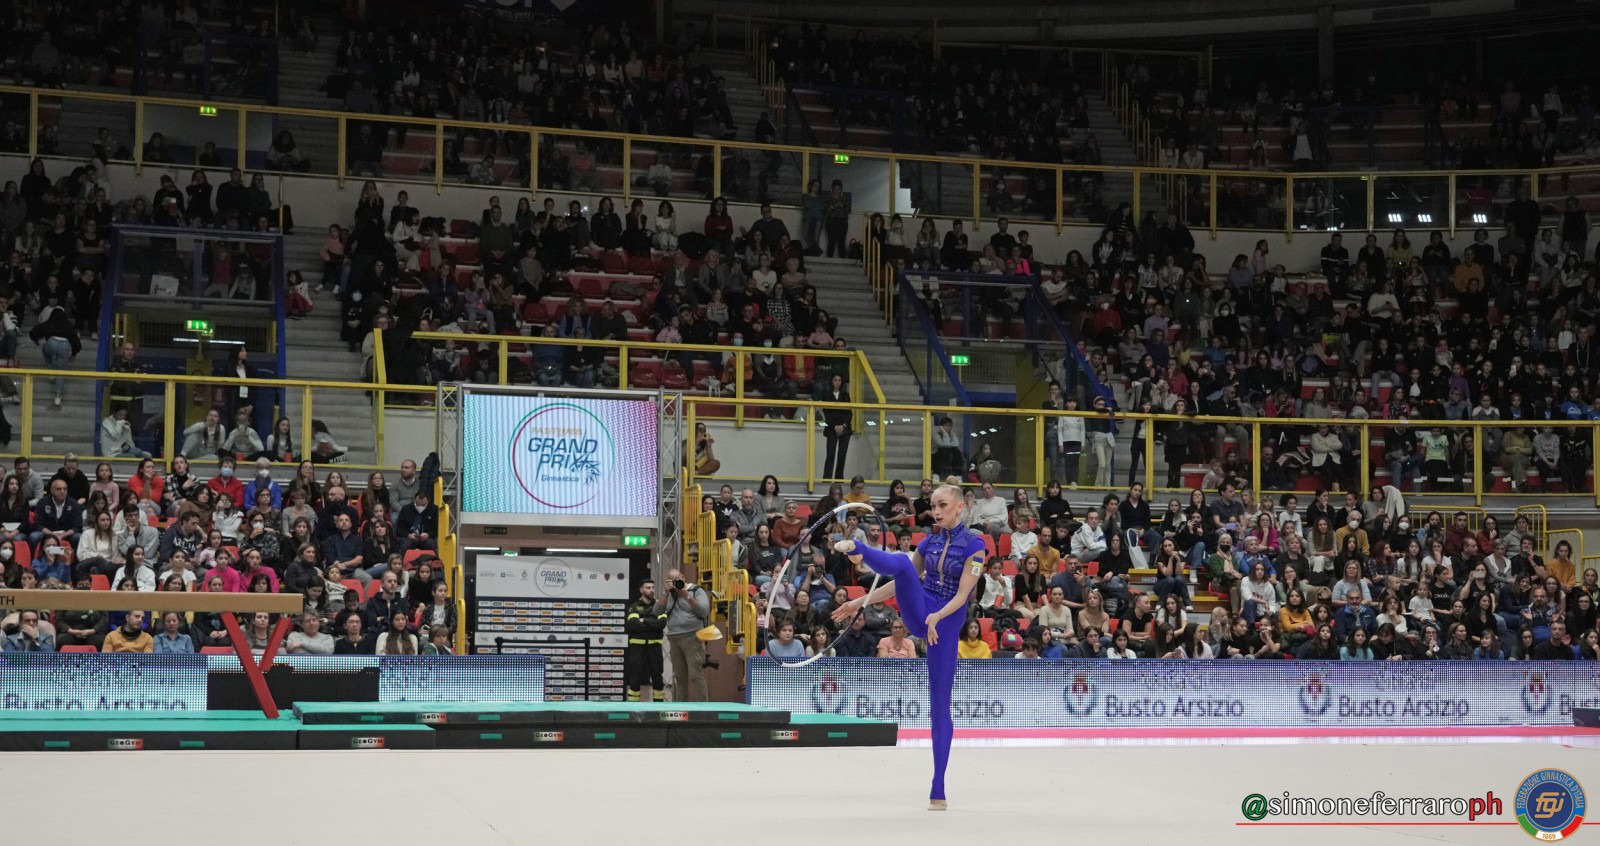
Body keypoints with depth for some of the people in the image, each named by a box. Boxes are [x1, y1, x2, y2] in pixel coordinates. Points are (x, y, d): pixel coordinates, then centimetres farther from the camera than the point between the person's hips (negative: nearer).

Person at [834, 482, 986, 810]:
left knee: (940, 705, -3)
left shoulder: (974, 546, -6)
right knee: (902, 563, -26)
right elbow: (902, 583, 17)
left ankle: (938, 791, 1)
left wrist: (937, 617, -30)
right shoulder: (928, 543, 9)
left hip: (946, 624, -4)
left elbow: (961, 595, -13)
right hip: (918, 613, 4)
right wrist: (862, 601, 13)